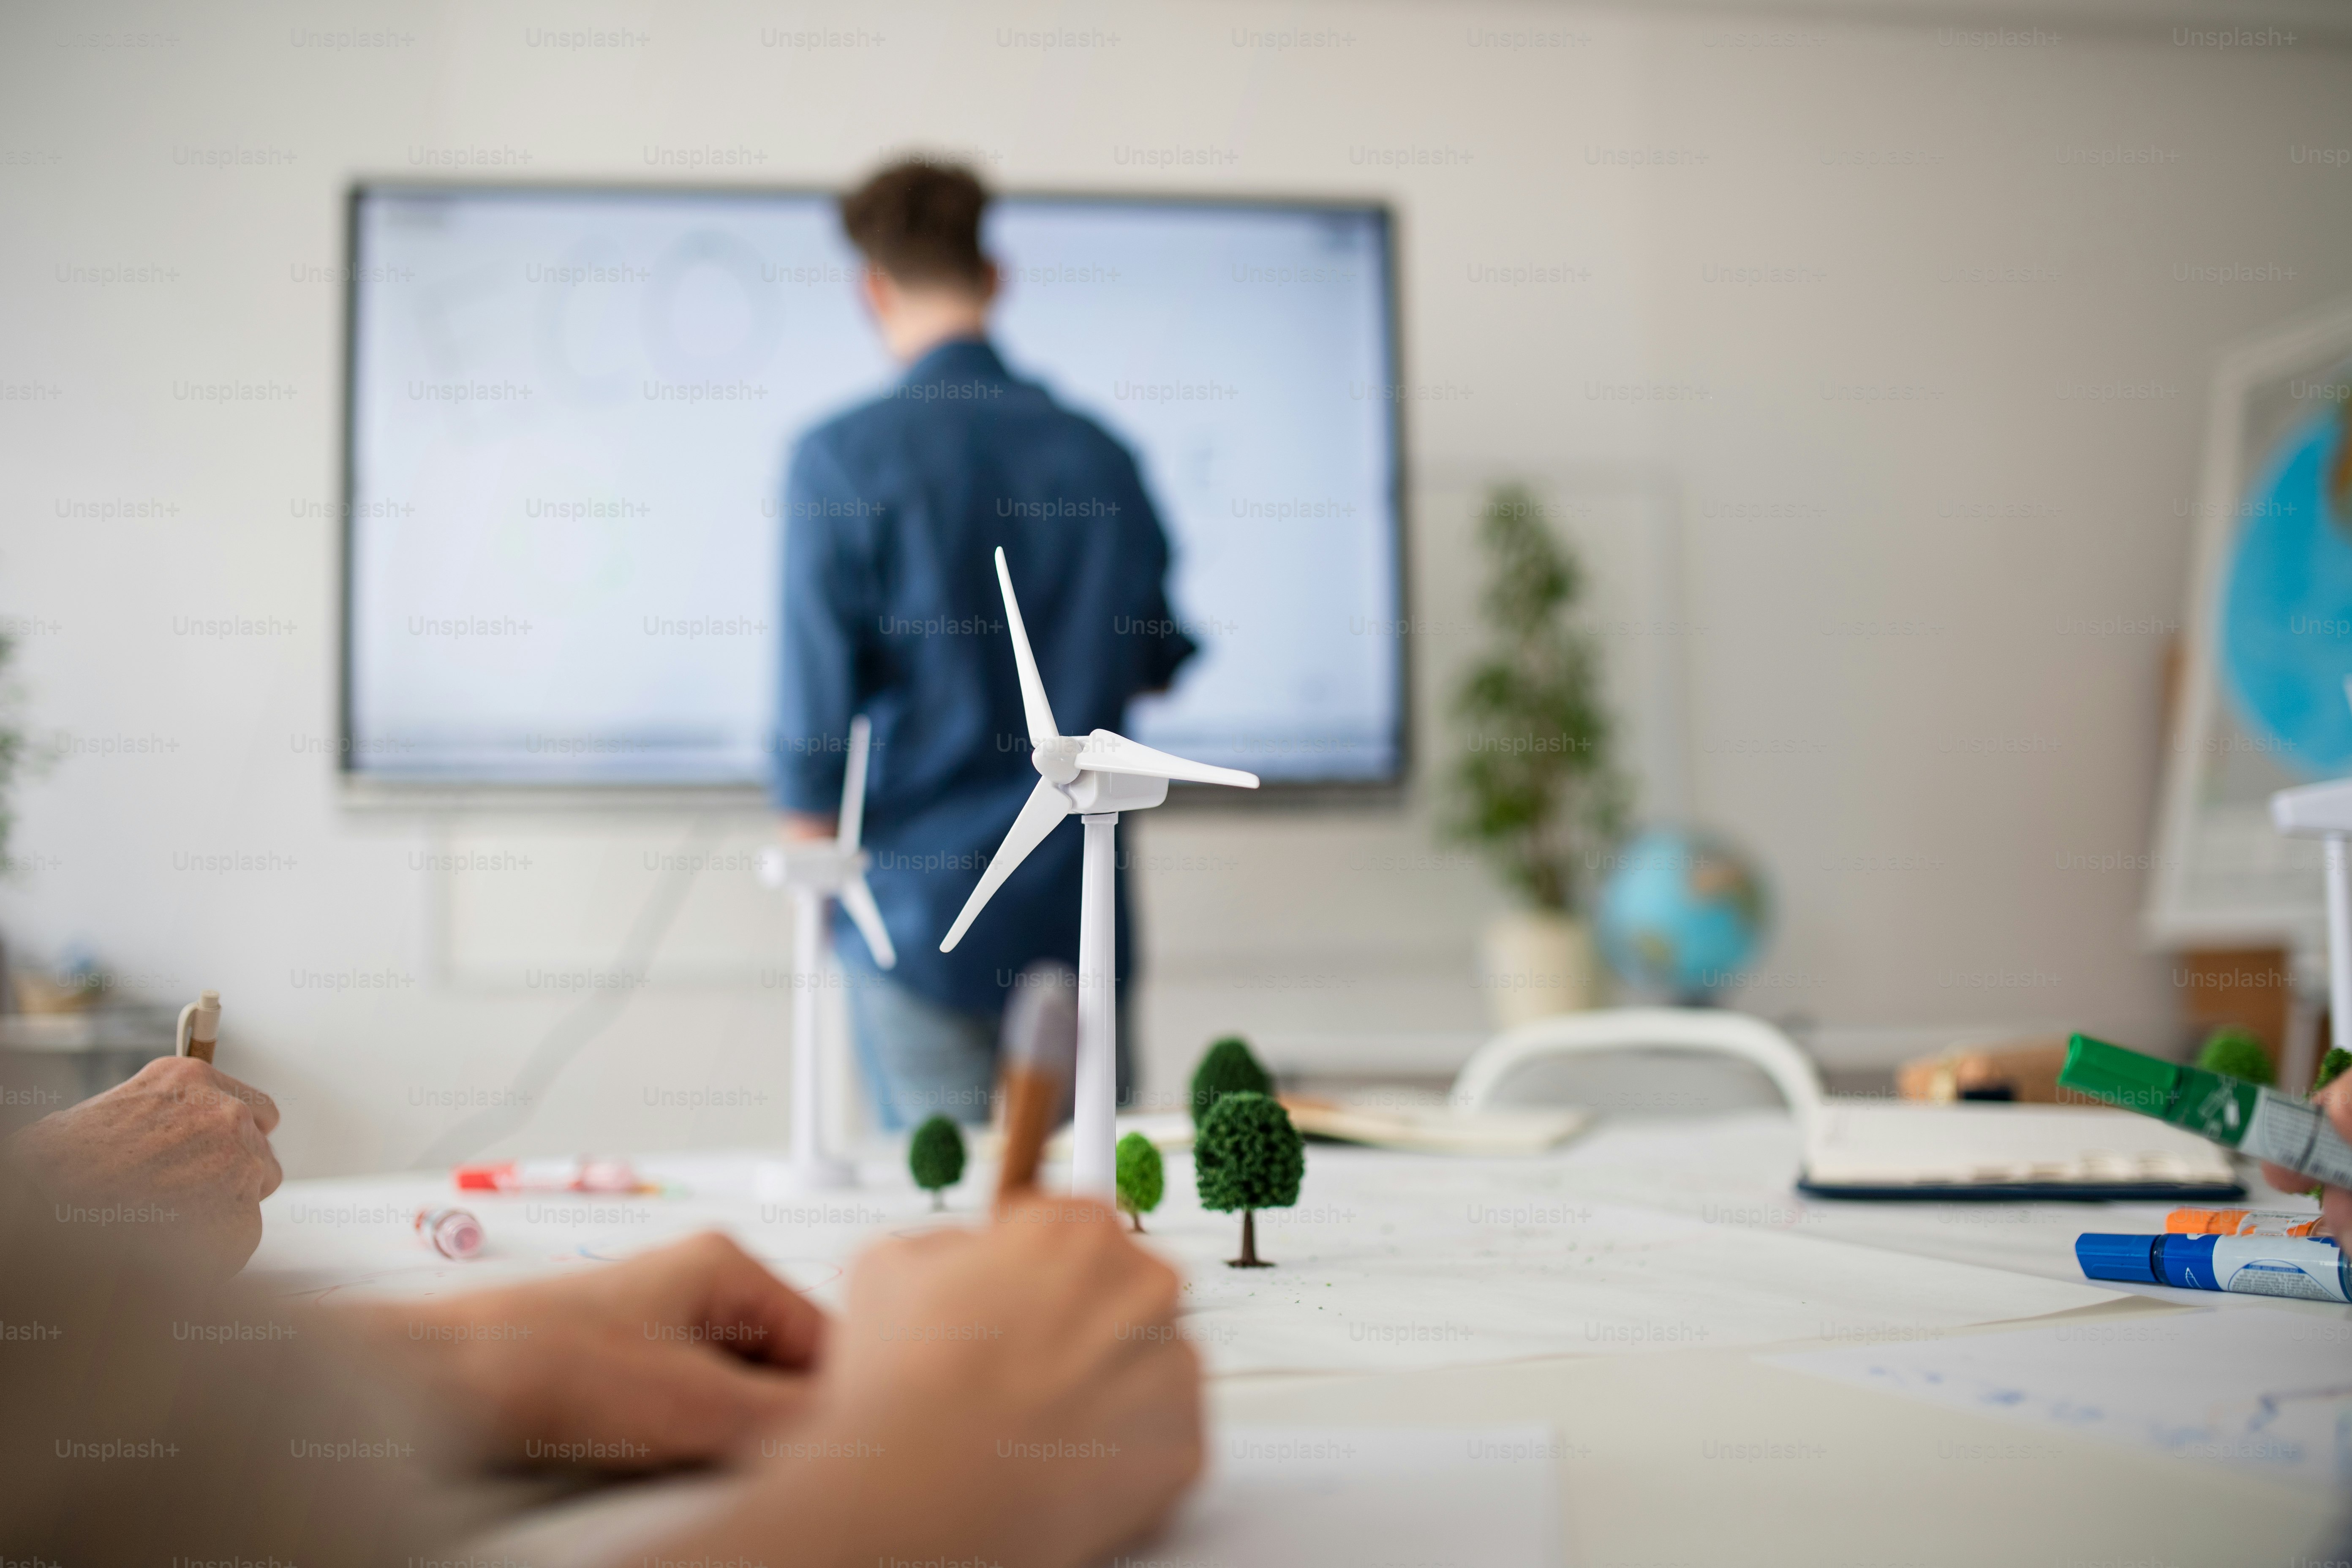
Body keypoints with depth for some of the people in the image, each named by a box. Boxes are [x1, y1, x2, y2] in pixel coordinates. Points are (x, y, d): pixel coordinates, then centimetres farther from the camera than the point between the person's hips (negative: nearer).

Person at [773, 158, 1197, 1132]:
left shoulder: (842, 459, -9)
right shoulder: (1101, 454, 2)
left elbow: (819, 696, -9)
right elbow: (1160, 664, 14)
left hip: (917, 903, -3)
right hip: (1080, 904, 3)